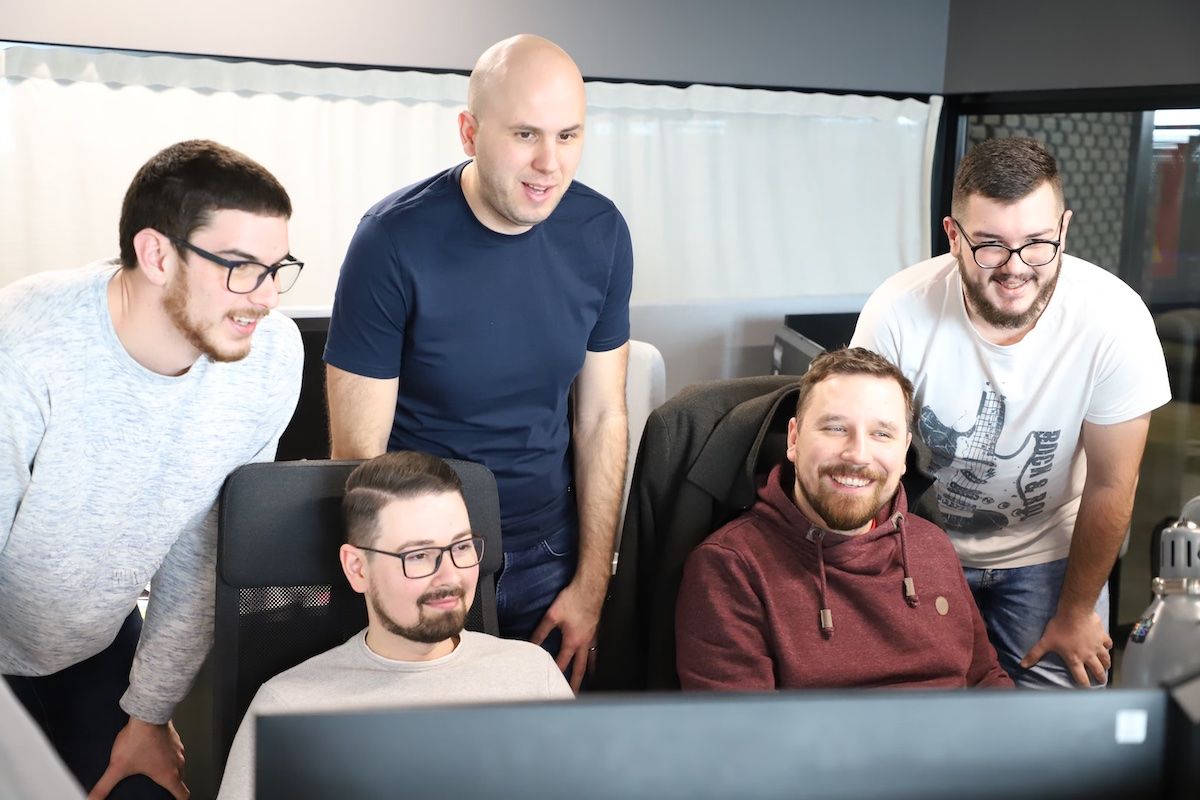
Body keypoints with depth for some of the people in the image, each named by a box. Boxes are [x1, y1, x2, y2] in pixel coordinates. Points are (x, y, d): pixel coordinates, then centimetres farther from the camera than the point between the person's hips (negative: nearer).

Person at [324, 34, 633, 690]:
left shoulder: (600, 232, -6)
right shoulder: (395, 241, -19)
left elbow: (602, 417, 0)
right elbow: (358, 451, -14)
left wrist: (591, 584, -1)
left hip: (549, 554, 4)